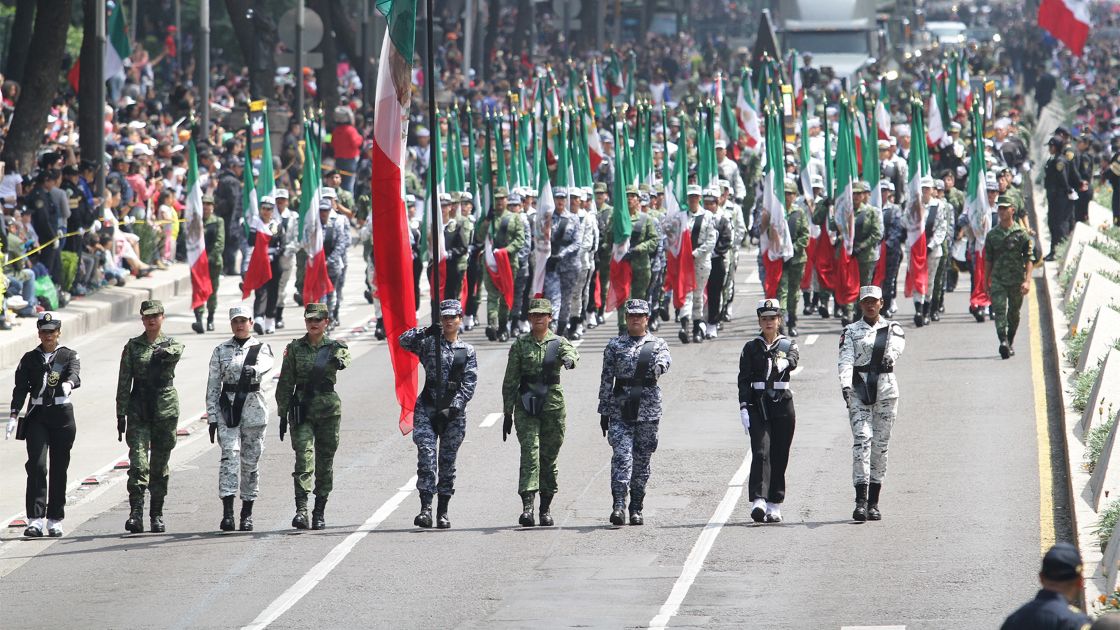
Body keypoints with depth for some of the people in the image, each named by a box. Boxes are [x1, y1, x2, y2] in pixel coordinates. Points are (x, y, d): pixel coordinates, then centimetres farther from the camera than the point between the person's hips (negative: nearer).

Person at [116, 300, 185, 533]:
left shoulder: (172, 345, 5)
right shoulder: (133, 346, 7)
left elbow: (176, 353, -21)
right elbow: (124, 382, 4)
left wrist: (166, 352, -43)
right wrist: (121, 415, -2)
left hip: (165, 409, 0)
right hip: (138, 409, 0)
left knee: (160, 465, 6)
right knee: (138, 462, -13)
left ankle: (157, 515, 16)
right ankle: (136, 513, -20)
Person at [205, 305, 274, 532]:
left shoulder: (261, 348, 5)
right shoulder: (221, 351, 9)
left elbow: (266, 363, -19)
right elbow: (213, 385, 8)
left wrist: (254, 371, -43)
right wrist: (212, 417, 2)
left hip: (253, 407, 0)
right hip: (227, 407, 0)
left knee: (250, 461, 4)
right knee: (229, 456, -15)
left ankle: (247, 513, 16)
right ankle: (227, 513, -23)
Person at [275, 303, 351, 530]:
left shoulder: (335, 347, 5)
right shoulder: (295, 348, 6)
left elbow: (344, 356, -20)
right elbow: (285, 382, 6)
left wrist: (339, 360, -44)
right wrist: (283, 414, 2)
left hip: (329, 409, 1)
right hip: (301, 408, -1)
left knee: (325, 462, 5)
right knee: (304, 458, -14)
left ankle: (319, 512, 15)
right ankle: (301, 509, -22)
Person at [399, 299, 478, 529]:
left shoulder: (467, 351, 9)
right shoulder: (429, 342, 6)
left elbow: (469, 384, 1)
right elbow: (404, 341, -10)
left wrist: (453, 407, -10)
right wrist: (426, 331, -23)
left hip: (454, 412, 2)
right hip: (427, 407, -2)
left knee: (448, 460, 6)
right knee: (427, 454, -15)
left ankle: (443, 512, 12)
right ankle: (425, 508, -21)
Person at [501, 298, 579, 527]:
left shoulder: (558, 343, 5)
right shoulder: (520, 344, 6)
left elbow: (572, 353, -20)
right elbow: (510, 380, 7)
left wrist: (568, 359, -45)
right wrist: (507, 413, 4)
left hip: (552, 404, 1)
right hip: (526, 405, -1)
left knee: (549, 456, 6)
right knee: (530, 452, -14)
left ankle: (546, 508, 18)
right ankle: (527, 507, -23)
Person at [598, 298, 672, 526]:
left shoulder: (657, 344, 8)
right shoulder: (614, 345, 9)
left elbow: (665, 359, -14)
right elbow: (606, 379, 9)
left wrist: (659, 366, -39)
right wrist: (604, 411, 5)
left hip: (648, 410, 1)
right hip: (620, 409, -1)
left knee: (642, 459, 5)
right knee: (622, 455, -15)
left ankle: (636, 509, 13)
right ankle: (619, 505, -22)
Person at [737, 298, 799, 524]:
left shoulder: (788, 344, 8)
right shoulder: (751, 348, 7)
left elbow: (793, 361, -14)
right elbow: (744, 380, 2)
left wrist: (784, 362, -34)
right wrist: (744, 408, -7)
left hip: (782, 405, 1)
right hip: (758, 405, -1)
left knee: (779, 456, 3)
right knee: (761, 452, -15)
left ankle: (774, 506, 11)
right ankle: (758, 502, -26)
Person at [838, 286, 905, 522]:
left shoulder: (892, 328, 11)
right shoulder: (851, 331, 9)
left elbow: (897, 345, -12)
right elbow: (845, 360, -6)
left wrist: (889, 356, -36)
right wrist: (845, 385, -24)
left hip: (886, 388, 1)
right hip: (859, 389, -1)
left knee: (880, 444, 2)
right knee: (861, 439, -14)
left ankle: (873, 502, 9)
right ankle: (861, 500, -20)